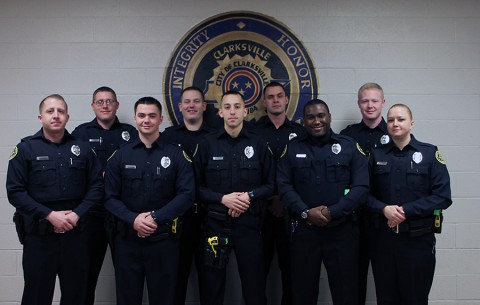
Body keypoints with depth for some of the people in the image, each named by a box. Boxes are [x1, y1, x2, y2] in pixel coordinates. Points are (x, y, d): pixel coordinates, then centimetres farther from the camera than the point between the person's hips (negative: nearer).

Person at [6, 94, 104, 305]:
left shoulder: (82, 148, 6)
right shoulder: (25, 149, -1)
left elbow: (96, 185, 4)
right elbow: (15, 191, -7)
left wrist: (77, 214, -10)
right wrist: (49, 215, -15)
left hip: (76, 233, 2)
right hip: (38, 234, -2)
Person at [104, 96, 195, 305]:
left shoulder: (177, 155, 1)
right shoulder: (119, 156, 6)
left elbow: (186, 194, -7)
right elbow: (110, 197, 1)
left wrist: (156, 217, -17)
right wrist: (133, 219, -15)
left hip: (164, 239, -1)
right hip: (127, 239, 1)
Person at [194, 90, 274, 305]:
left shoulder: (258, 144, 5)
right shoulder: (207, 144, 3)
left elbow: (270, 185, 6)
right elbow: (197, 187, 1)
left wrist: (249, 196, -12)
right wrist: (223, 198, -14)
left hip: (249, 224, 0)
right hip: (216, 224, 0)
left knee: (254, 287, 7)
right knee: (212, 288, 10)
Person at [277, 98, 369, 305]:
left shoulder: (350, 147, 3)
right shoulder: (292, 148, 7)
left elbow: (361, 187, -5)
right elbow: (284, 185, 0)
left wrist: (331, 212, -14)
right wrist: (306, 212, -13)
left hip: (341, 230, -1)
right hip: (303, 230, 1)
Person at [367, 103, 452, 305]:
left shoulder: (429, 153, -1)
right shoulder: (376, 155, 7)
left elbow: (442, 196, -8)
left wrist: (406, 211, -15)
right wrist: (384, 209, -14)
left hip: (418, 238, -2)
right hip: (382, 238, 2)